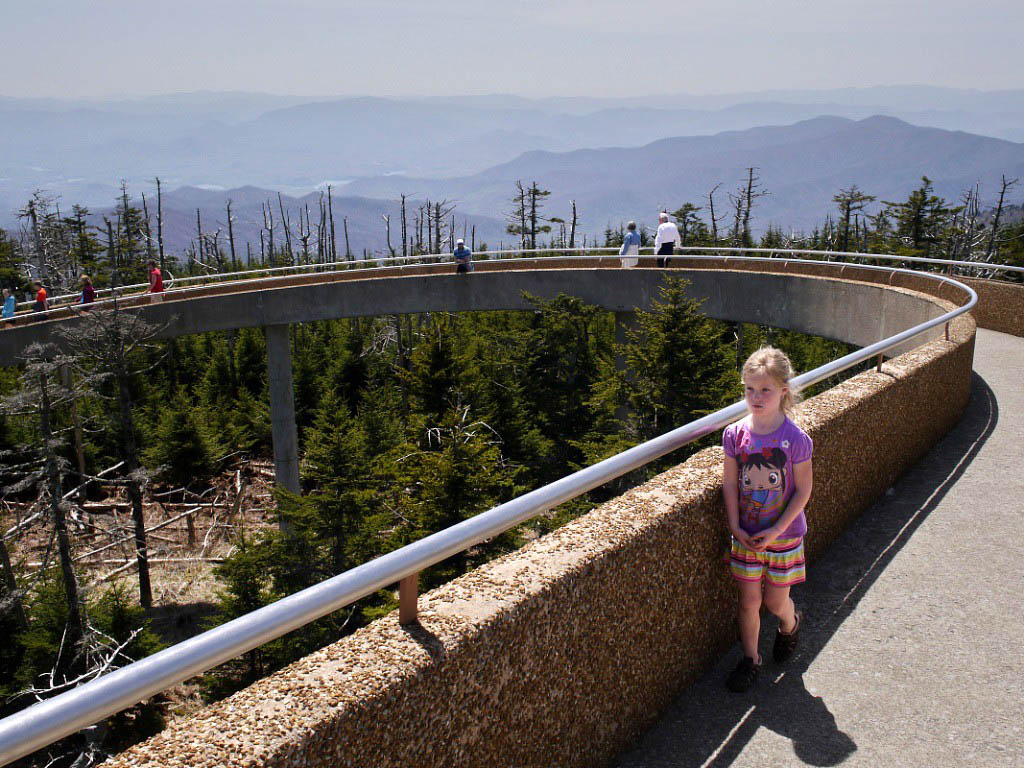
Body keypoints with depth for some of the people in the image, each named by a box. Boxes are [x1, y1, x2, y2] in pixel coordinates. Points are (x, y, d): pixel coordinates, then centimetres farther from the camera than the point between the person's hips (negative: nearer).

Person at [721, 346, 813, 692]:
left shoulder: (795, 439, -16)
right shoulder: (735, 434, -8)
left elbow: (803, 490, -11)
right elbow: (730, 483, -2)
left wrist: (776, 530, -16)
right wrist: (735, 527, -9)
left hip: (784, 533, -2)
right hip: (746, 534, 2)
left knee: (776, 601, 9)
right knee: (748, 601, 8)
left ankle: (790, 625, 44)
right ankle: (750, 660, 27)